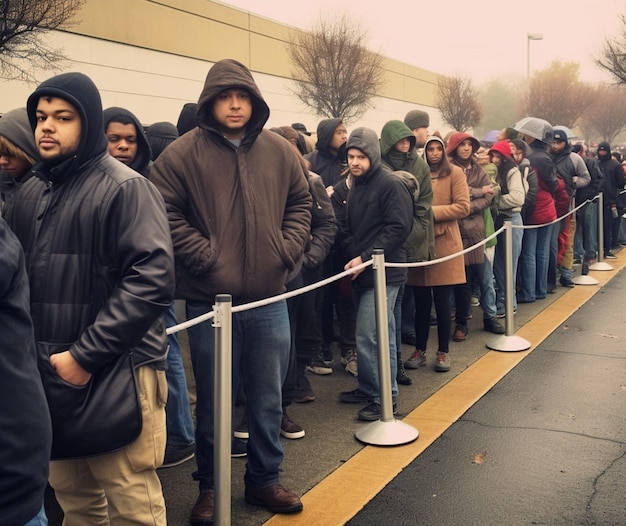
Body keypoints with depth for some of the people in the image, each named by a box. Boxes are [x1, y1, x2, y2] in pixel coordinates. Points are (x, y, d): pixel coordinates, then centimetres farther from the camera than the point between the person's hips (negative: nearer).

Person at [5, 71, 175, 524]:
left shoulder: (125, 188, -9)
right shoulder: (31, 193, 13)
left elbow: (152, 279, -18)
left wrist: (85, 355, -17)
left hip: (115, 376, -6)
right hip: (51, 375, 6)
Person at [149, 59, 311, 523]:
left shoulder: (280, 151, 5)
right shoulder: (183, 153, -5)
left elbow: (300, 205, 13)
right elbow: (166, 215, -8)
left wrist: (287, 251, 0)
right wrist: (207, 257, -14)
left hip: (270, 299, 3)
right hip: (209, 302, -3)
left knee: (269, 399, 14)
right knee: (213, 402, 11)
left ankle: (264, 480, 33)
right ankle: (209, 487, 30)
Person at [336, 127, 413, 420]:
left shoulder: (391, 185, -11)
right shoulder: (356, 185, 14)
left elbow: (398, 229, -18)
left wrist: (366, 258, -19)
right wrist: (352, 255, -3)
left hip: (383, 273, -8)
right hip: (361, 272, 8)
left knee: (369, 338, -10)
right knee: (380, 335, 16)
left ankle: (383, 397, 3)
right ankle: (368, 389, 24)